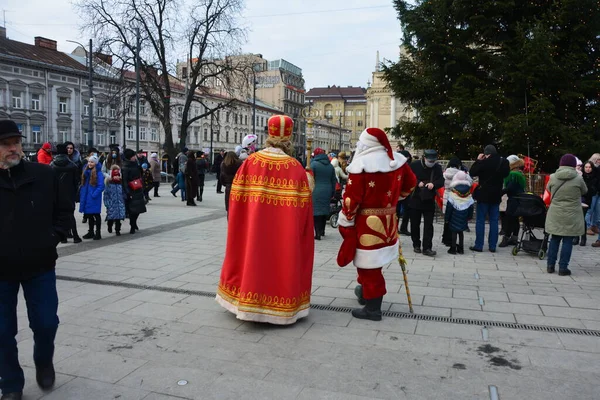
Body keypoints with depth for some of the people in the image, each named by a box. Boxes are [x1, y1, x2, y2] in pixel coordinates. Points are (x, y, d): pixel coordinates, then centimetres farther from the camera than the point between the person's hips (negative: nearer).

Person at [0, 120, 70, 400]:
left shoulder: (44, 175, -3)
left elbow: (63, 211, 6)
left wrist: (52, 238, -6)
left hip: (40, 265, 0)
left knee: (46, 323, 8)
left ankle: (44, 363, 39)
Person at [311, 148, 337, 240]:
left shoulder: (313, 164, -7)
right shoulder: (330, 165, 11)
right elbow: (333, 181, 15)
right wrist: (332, 192, 22)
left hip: (316, 192, -6)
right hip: (327, 191, 6)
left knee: (316, 211, -3)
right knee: (325, 210, 16)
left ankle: (318, 233, -8)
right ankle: (322, 231, 27)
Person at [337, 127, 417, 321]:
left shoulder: (361, 164, -17)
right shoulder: (397, 160, 2)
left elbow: (352, 197, -17)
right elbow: (410, 184, 17)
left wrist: (345, 222, -6)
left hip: (367, 223, -7)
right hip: (388, 221, 7)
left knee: (369, 265, 2)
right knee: (374, 262, 23)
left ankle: (372, 308, 9)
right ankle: (366, 291, 40)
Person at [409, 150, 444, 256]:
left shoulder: (437, 167, 1)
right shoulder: (415, 165, -6)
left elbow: (441, 181, -1)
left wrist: (433, 184, -22)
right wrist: (418, 183, -19)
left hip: (429, 200, 1)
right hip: (415, 199, -1)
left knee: (428, 225, -4)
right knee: (415, 224, 8)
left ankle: (427, 248, -2)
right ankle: (416, 245, 23)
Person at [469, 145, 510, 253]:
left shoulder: (484, 162, -16)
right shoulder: (504, 162, -1)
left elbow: (472, 173, -7)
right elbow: (506, 174, 16)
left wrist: (478, 160, -1)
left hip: (484, 195, -4)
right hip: (496, 196, 4)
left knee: (480, 220, 2)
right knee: (494, 221, 8)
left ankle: (478, 245, 3)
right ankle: (492, 246, 10)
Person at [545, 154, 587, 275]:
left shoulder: (553, 177, -4)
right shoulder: (578, 178, -10)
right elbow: (584, 191, 8)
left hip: (555, 214, 3)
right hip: (571, 216, -3)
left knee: (554, 239, 13)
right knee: (567, 241, 4)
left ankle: (551, 265, 16)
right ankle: (563, 268, 6)